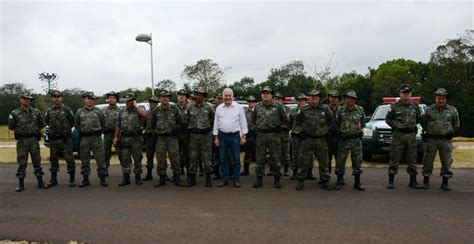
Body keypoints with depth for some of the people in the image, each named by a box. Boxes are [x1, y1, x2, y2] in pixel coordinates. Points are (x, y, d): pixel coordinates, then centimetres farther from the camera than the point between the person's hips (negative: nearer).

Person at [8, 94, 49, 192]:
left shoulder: (36, 112, 8)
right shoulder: (15, 113, 0)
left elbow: (41, 125, 15)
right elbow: (11, 126, 3)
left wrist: (34, 130, 7)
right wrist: (20, 131, 4)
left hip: (34, 140, 2)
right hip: (22, 140, -2)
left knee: (37, 161, 6)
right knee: (22, 163, 1)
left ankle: (40, 182, 12)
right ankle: (21, 184, 8)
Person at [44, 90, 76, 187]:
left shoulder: (67, 109, -4)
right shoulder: (49, 111, 7)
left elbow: (73, 122, 2)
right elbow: (46, 122, 21)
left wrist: (66, 129, 7)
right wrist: (54, 128, 13)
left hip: (66, 139, -4)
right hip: (53, 139, 4)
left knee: (69, 158, -4)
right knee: (53, 159, 11)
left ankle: (72, 179, 5)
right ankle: (53, 179, 22)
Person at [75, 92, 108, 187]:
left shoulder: (98, 112, 3)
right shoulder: (79, 112, 8)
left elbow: (103, 124, 11)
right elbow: (76, 125, 17)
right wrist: (81, 133, 16)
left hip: (96, 138, -2)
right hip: (84, 139, 2)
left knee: (100, 158, -3)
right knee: (84, 160, 7)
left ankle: (103, 179, 5)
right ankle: (85, 179, 16)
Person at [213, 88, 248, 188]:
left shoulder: (239, 107, 0)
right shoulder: (219, 108, 6)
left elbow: (243, 123, 1)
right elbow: (216, 123, 10)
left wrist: (244, 136, -4)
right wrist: (216, 137, 6)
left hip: (235, 135, -2)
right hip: (222, 135, 2)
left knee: (236, 159, 2)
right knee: (223, 159, 7)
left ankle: (236, 180, 11)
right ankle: (224, 179, 17)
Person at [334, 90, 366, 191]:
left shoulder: (360, 110, 2)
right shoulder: (341, 111, 0)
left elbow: (363, 123, 13)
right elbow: (336, 124, 11)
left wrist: (358, 130, 8)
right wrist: (340, 133, 6)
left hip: (357, 140, 1)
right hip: (344, 140, -1)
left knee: (357, 161, 6)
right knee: (340, 161, 1)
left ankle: (357, 183, 16)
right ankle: (339, 182, 11)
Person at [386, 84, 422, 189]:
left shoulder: (415, 106, 9)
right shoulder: (394, 106, 1)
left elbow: (419, 118, 21)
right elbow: (388, 119, 7)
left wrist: (413, 125, 11)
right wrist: (395, 126, -1)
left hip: (411, 135, 3)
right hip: (398, 135, -3)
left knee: (412, 159, 8)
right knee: (394, 159, -2)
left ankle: (413, 181, 17)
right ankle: (391, 181, 4)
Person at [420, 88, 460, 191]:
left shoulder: (452, 110, 5)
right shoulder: (429, 109, 3)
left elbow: (456, 124, 16)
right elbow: (424, 123, 14)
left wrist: (450, 132, 8)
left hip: (445, 140, 1)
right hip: (431, 139, 0)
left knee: (446, 161, 3)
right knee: (428, 161, 2)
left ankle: (445, 183, 14)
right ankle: (426, 181, 12)